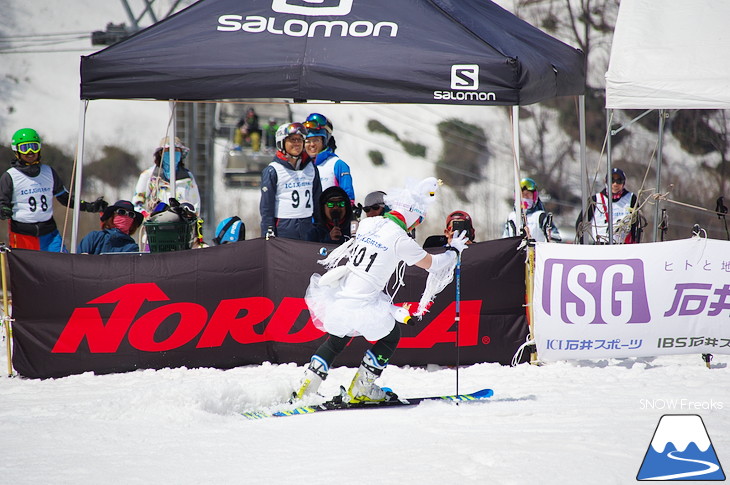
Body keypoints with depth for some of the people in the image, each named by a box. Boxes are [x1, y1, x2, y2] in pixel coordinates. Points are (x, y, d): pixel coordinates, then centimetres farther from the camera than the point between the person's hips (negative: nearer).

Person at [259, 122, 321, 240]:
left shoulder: (311, 168, 13)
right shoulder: (272, 170, -1)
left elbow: (317, 200, 20)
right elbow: (266, 205, -2)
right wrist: (268, 234, -8)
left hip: (307, 229, 4)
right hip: (283, 229, -4)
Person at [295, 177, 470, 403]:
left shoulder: (368, 223, 5)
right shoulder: (400, 240, -12)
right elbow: (432, 263, -1)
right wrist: (454, 251, 21)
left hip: (339, 297, 6)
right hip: (364, 307, -6)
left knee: (338, 339, 30)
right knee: (391, 335, 22)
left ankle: (305, 387, 22)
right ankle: (360, 390, 22)